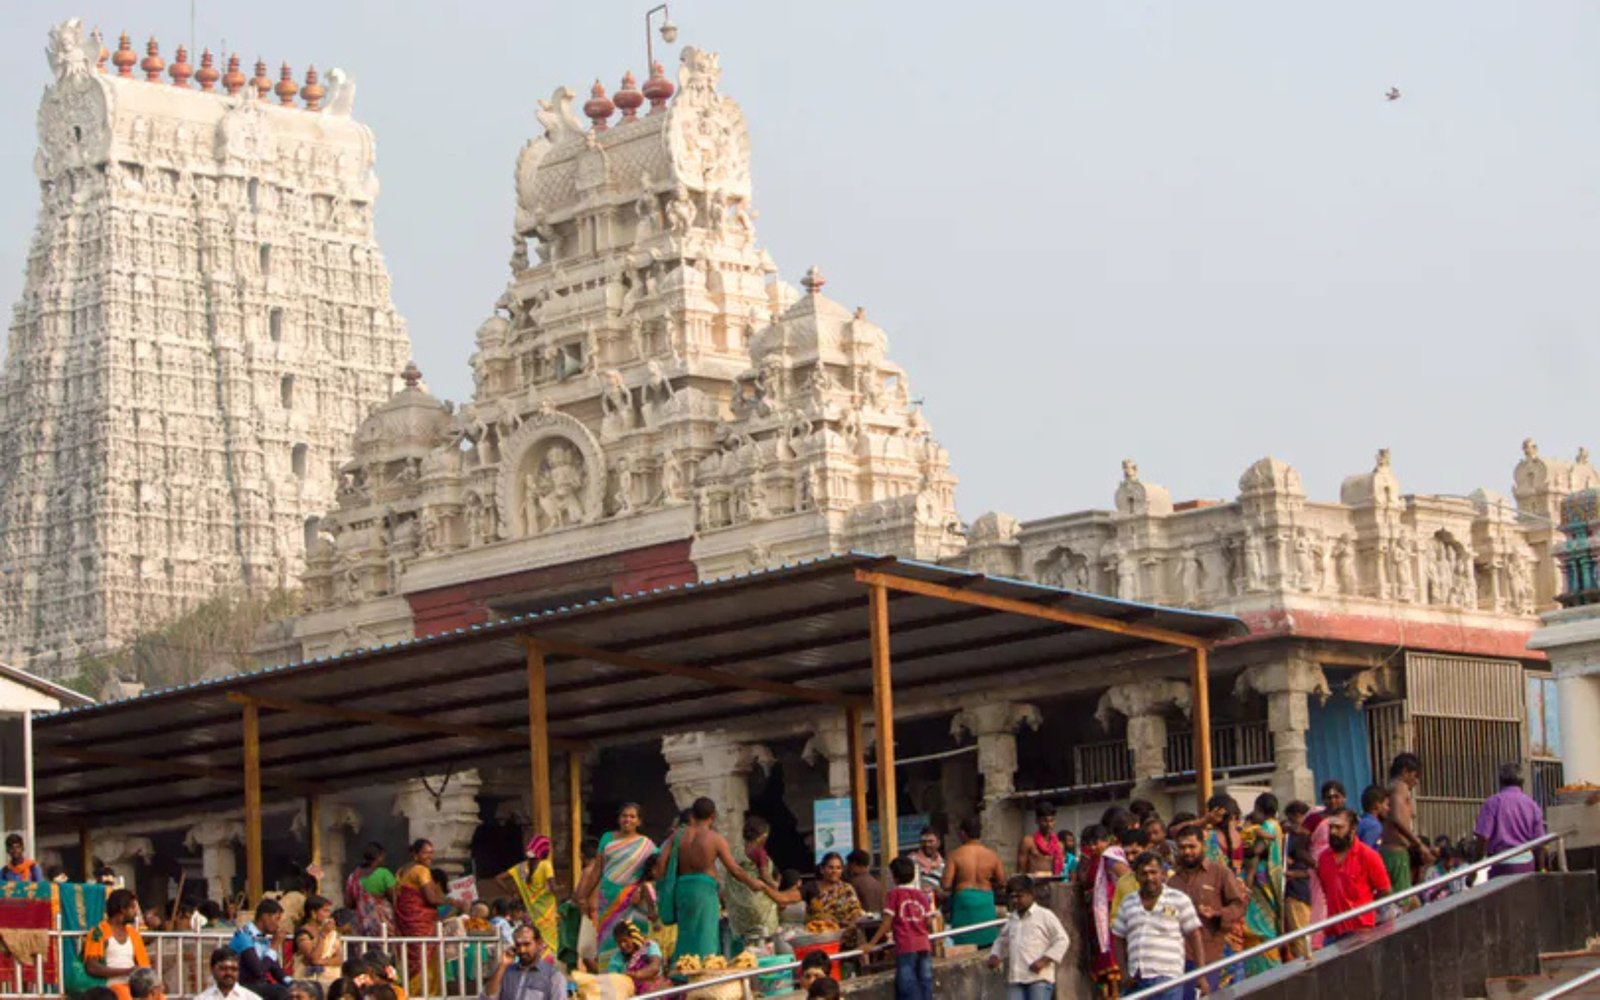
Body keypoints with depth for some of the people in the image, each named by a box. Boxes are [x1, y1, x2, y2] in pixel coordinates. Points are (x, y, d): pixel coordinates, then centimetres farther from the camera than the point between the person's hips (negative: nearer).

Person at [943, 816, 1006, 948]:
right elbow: (1002, 882, 3)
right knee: (987, 945, 10)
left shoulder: (956, 855, -7)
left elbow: (946, 885, -11)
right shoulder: (991, 855, 0)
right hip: (986, 901, 3)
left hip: (963, 899, -3)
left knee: (963, 946, 1)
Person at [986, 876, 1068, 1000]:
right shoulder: (1011, 920, 18)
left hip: (1039, 977, -6)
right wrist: (995, 956, 10)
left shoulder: (1045, 916, -1)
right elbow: (1001, 941, 31)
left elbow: (1061, 940, -3)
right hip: (1014, 979, 6)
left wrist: (1044, 960, -12)